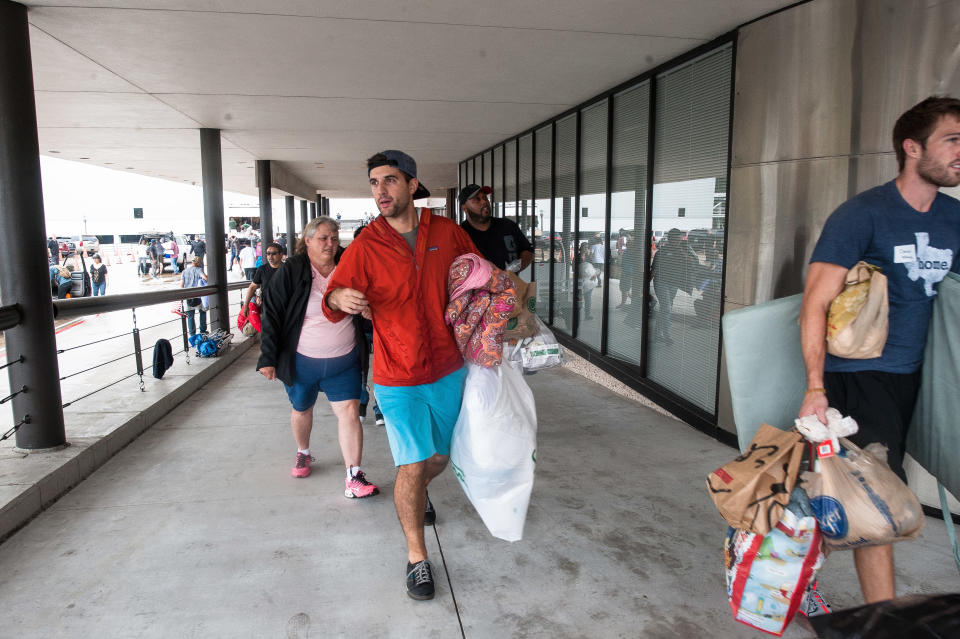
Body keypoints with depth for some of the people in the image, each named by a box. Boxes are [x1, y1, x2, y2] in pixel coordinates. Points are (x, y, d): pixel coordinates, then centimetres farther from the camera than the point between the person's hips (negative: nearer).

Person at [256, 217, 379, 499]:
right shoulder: (290, 271, -8)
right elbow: (272, 314, -9)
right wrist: (268, 357, -14)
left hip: (344, 361, 1)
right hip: (302, 361, -1)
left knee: (349, 411, -9)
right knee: (302, 409, 19)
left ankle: (353, 479, -5)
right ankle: (303, 453, 47)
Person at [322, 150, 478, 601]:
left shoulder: (447, 232, -3)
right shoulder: (366, 246, -9)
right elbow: (332, 302, -8)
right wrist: (339, 297, -32)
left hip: (448, 370, 3)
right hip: (398, 379, -3)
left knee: (440, 456, 19)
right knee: (411, 467, -4)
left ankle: (418, 493, 54)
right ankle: (416, 556, 18)